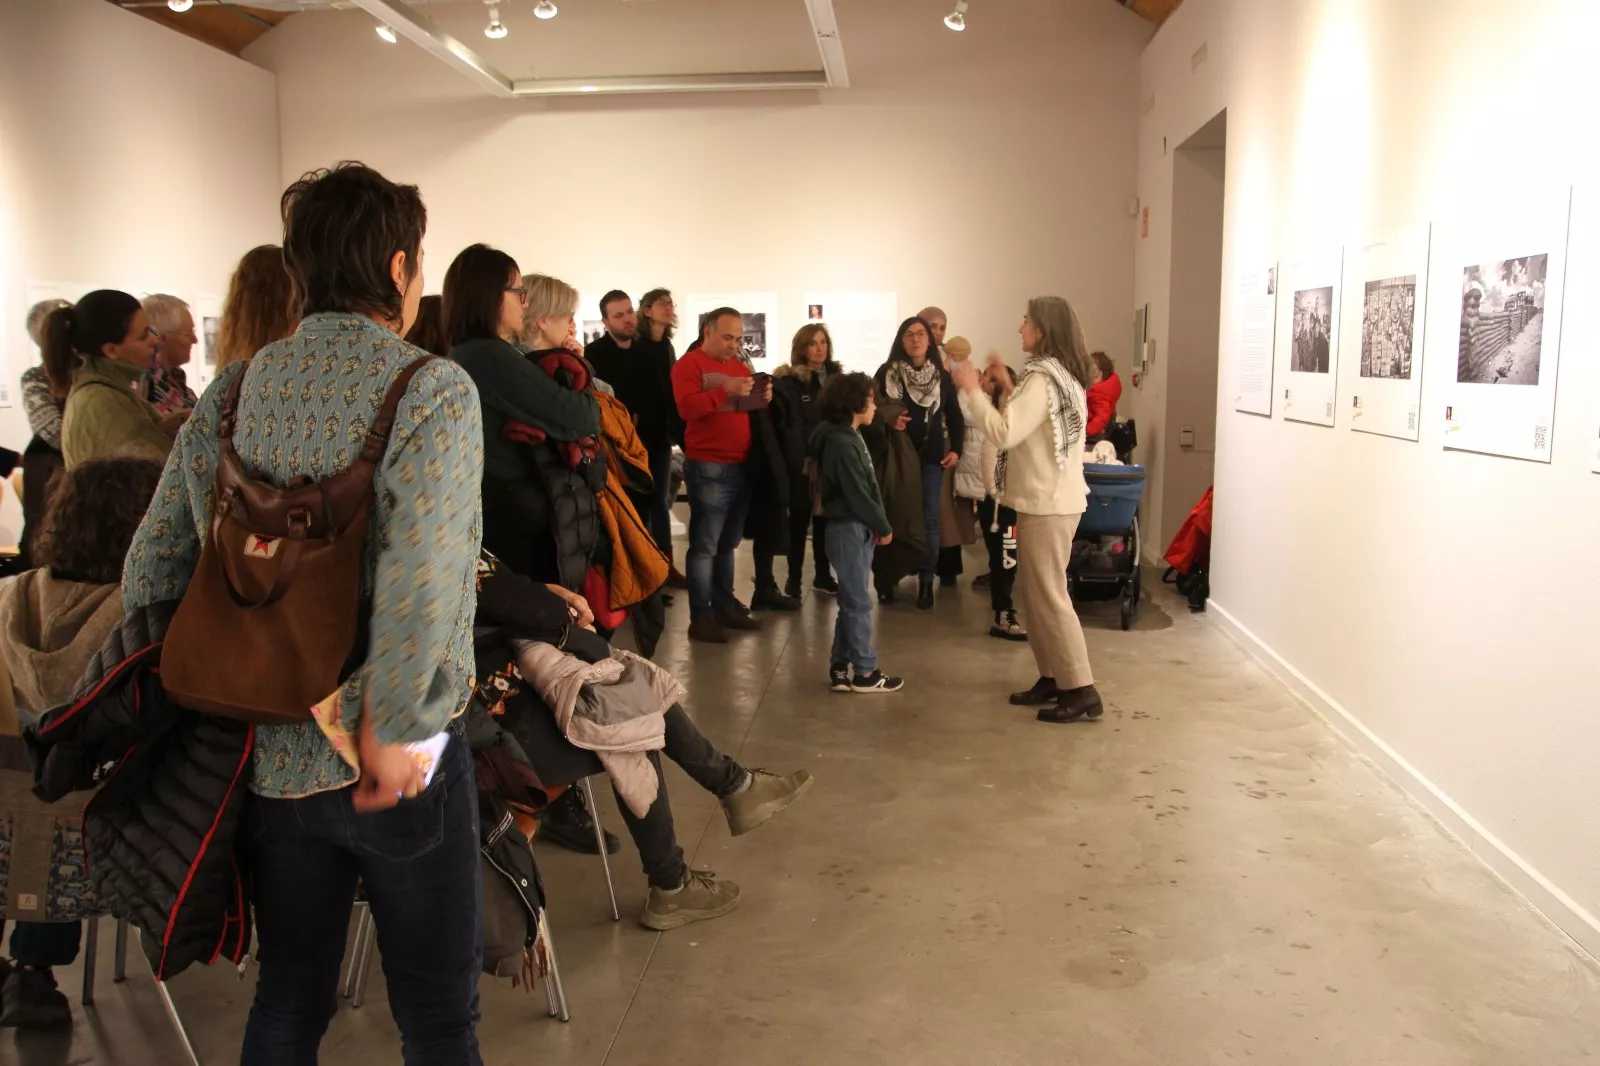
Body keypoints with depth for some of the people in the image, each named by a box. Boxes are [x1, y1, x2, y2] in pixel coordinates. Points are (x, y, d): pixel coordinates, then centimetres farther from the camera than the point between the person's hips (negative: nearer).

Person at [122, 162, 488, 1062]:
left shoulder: (232, 390, 3)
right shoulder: (434, 389, -15)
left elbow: (153, 565, 5)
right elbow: (419, 577, -29)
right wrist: (391, 729, -20)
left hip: (266, 753, 6)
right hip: (391, 765, -5)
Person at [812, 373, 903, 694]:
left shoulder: (848, 437, 14)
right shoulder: (841, 444, -17)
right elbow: (857, 495, -19)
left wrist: (877, 525, 6)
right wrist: (884, 527, -8)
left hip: (856, 528, 10)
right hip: (850, 528, -10)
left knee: (851, 600, 13)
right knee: (859, 601, -3)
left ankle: (840, 668, 19)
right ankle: (865, 672, 5)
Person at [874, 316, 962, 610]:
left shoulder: (942, 376, 5)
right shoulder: (887, 372, -1)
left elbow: (955, 417, 10)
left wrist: (956, 450, 1)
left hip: (931, 456, 2)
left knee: (929, 518, 2)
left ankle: (926, 581, 8)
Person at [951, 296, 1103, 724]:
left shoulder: (1042, 379, -18)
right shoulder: (1061, 375, 12)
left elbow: (1004, 433, -25)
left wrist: (972, 389, -16)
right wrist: (1007, 386, 14)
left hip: (1047, 502, -10)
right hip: (1051, 497, 10)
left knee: (1049, 596, -5)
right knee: (1033, 592, 15)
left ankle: (1080, 690, -1)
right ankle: (1052, 677, 21)